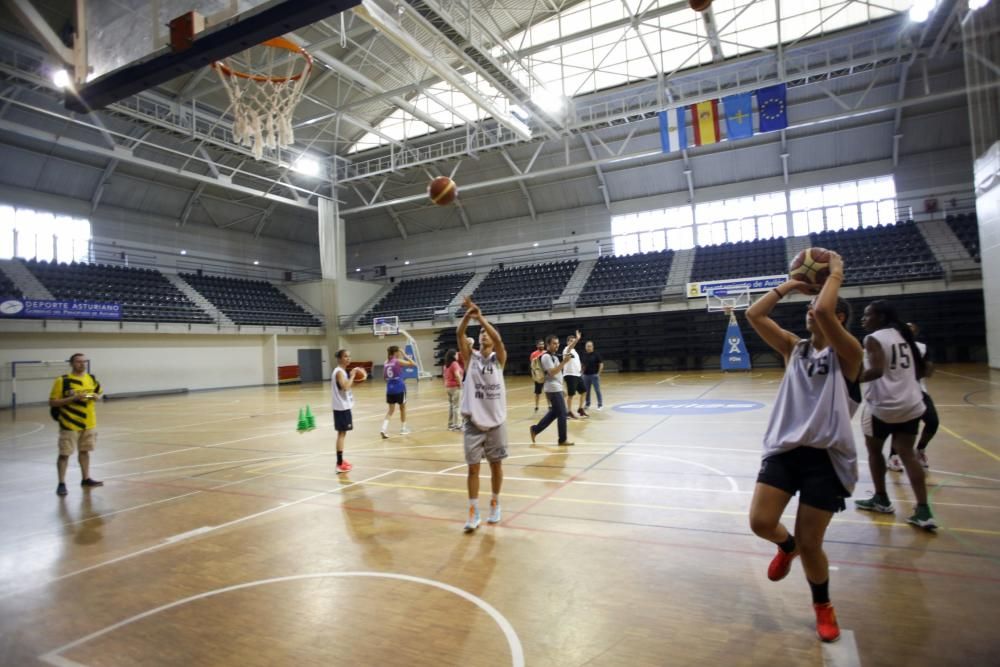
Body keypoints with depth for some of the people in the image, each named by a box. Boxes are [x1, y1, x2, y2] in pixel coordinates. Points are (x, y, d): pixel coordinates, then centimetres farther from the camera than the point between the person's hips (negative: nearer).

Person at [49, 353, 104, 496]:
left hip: (89, 423, 5)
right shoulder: (62, 381, -12)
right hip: (69, 424, -5)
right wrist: (73, 398, -24)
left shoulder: (91, 379, 5)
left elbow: (99, 392, 21)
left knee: (84, 451, 16)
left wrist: (96, 396, -2)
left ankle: (86, 479, 26)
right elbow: (52, 402, -12)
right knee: (64, 454, -1)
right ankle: (61, 483, 9)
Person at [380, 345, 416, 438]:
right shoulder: (398, 361, -9)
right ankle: (403, 429, 24)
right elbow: (414, 364, -8)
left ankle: (384, 429, -8)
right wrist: (405, 355, -2)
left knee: (390, 410, 9)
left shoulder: (386, 362, 7)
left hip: (390, 389, 5)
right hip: (399, 389, -5)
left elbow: (385, 376, 14)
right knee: (402, 408, 15)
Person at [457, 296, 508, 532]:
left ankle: (495, 504, 30)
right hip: (474, 422, 0)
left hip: (496, 421, 0)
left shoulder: (499, 358, 0)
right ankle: (473, 512, 13)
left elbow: (498, 339, -20)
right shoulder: (471, 356, 3)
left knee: (496, 465, 12)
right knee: (473, 467, 3)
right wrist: (468, 314, -30)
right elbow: (459, 334, -13)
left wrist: (480, 317, -30)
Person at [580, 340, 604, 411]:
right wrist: (582, 373, 9)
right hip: (586, 375, 5)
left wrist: (599, 373, -11)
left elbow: (601, 364, -6)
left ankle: (600, 405, 5)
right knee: (586, 390, 10)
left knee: (597, 390, -3)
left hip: (594, 375, -4)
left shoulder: (596, 354, -7)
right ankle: (587, 404, 24)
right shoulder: (584, 355, 6)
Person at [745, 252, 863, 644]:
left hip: (825, 456, -4)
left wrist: (836, 273, -8)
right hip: (784, 449, 4)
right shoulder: (794, 348, 11)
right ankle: (787, 547, 30)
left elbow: (823, 311, -23)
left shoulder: (848, 354, -5)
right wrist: (790, 285, 7)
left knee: (810, 542, 3)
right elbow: (754, 315, 3)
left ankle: (823, 607, 33)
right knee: (760, 522, -8)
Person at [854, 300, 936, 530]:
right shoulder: (903, 335, 13)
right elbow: (919, 370, 18)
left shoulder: (874, 339, -11)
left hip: (884, 405, -7)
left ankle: (881, 500, 25)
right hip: (911, 405, 7)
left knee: (874, 449, 14)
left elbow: (876, 370, -25)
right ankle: (923, 511, 0)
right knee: (907, 453, 8)